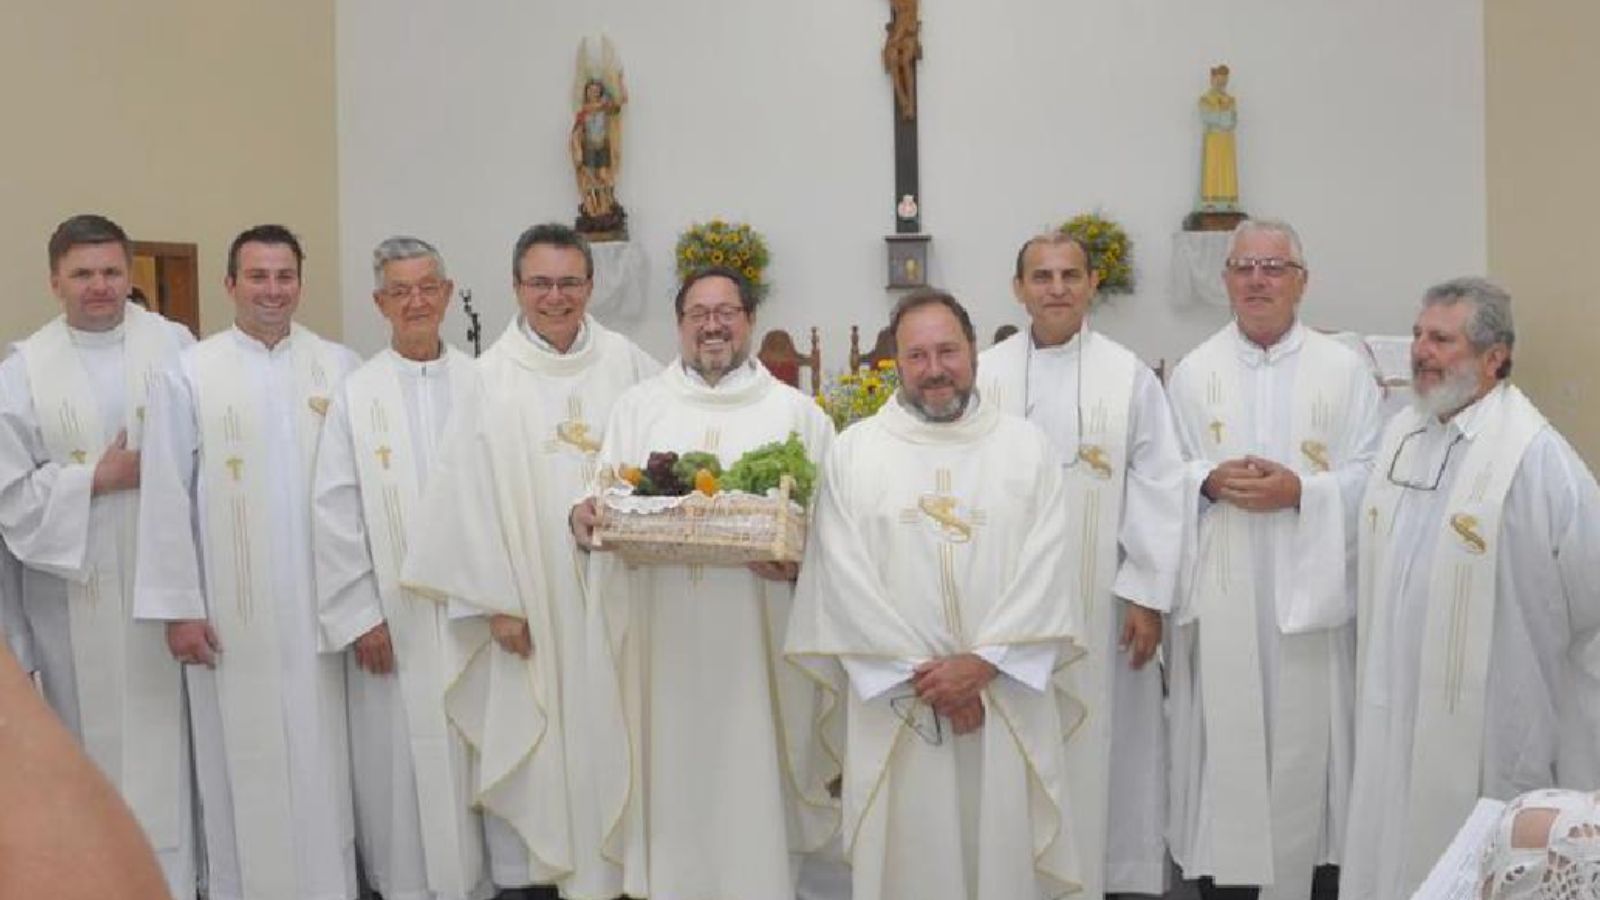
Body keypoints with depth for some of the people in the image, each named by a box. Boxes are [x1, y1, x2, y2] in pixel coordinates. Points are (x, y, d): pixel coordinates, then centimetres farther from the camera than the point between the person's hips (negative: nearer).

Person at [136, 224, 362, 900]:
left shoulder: (339, 368, 2)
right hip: (232, 610, -1)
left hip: (322, 602, 2)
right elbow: (167, 496, -3)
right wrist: (178, 606, -5)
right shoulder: (189, 375, -2)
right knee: (244, 763, 7)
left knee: (322, 756, 9)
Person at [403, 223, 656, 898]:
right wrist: (496, 600, -7)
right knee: (536, 739, 2)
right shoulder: (491, 377, -3)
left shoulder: (628, 365, 3)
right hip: (533, 596, -1)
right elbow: (474, 494, -4)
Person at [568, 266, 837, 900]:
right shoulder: (637, 406, 12)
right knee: (669, 774, 5)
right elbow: (604, 503, 8)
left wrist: (801, 561, -16)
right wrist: (585, 515, -14)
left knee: (749, 773, 2)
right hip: (661, 635, 2)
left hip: (754, 635, -1)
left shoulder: (797, 412, 7)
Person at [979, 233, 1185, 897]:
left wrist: (1148, 595, -6)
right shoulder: (986, 375, 1)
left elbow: (1158, 488, -2)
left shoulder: (1129, 376, 0)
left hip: (1100, 599, -1)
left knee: (1099, 737, 7)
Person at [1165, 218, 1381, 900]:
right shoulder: (1192, 373, 7)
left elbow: (1370, 477, -1)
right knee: (1224, 739, 4)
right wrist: (1208, 482, -15)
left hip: (1311, 591, 0)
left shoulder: (1344, 369, 4)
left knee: (1306, 736, 4)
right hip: (1220, 595, 1)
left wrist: (1300, 491, -16)